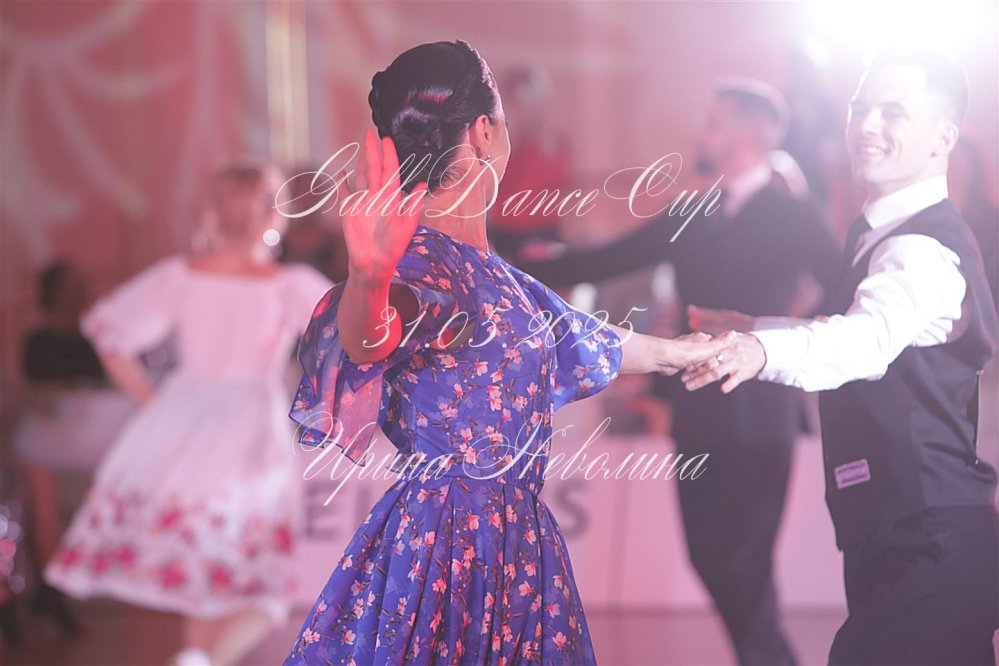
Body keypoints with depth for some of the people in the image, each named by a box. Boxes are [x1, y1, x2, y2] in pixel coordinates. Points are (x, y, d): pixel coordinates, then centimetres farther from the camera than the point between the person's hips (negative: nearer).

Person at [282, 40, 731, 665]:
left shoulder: (486, 269, 12)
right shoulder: (417, 259, -16)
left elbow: (577, 337, 29)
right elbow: (370, 333, -39)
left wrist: (680, 351, 44)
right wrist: (368, 280, -63)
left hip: (515, 539, 9)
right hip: (444, 539, -9)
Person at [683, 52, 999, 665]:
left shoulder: (925, 251, -18)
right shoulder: (876, 233, 16)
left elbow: (870, 338, -38)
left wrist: (761, 350, -56)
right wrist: (745, 331, 21)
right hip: (895, 537, 11)